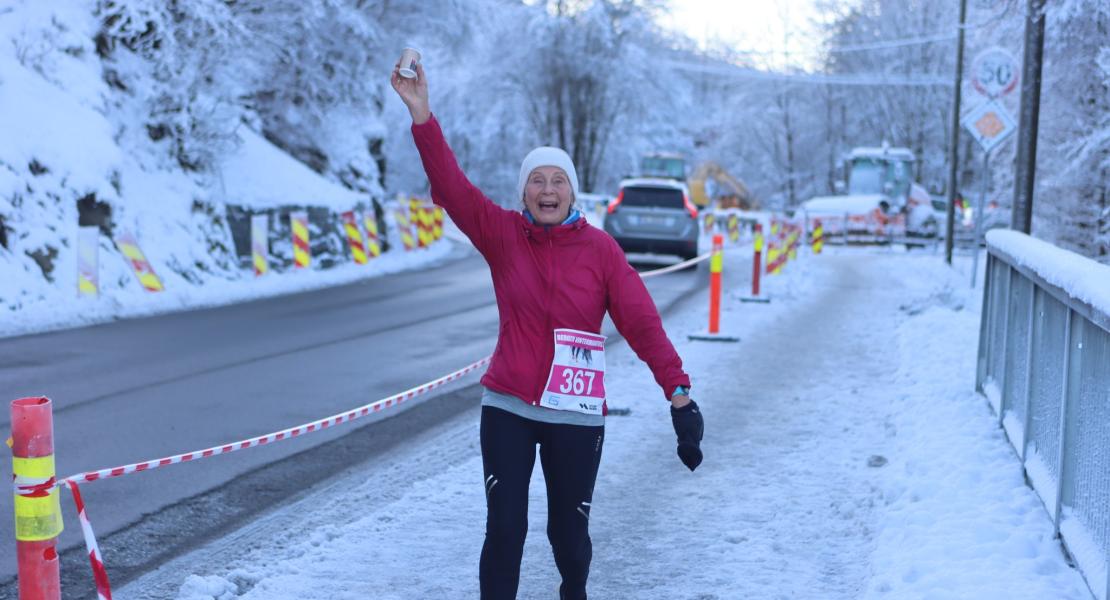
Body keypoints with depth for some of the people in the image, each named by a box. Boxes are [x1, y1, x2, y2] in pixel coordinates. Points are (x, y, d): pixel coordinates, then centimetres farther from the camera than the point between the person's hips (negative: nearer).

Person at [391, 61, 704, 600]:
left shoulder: (600, 248, -5)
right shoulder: (502, 235, -2)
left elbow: (642, 322, -8)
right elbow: (451, 184, -14)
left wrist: (678, 392, -16)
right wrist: (422, 116, -26)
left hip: (577, 414, 0)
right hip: (508, 408, 0)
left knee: (568, 531, 11)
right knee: (504, 529, -3)